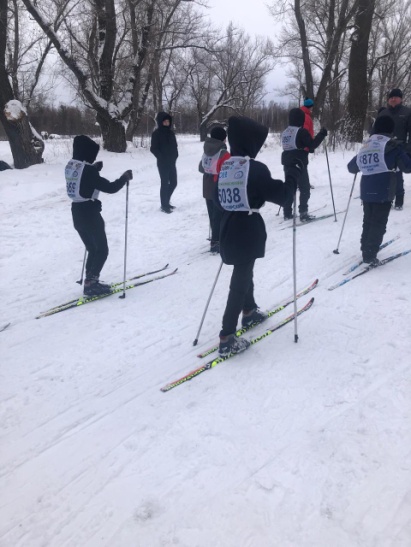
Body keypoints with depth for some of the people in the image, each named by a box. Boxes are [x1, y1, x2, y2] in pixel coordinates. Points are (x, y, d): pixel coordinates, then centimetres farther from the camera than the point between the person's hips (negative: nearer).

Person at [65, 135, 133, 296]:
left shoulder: (70, 166, 6)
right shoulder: (87, 170, -20)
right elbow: (110, 188, -20)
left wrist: (94, 168, 21)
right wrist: (124, 178, -6)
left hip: (77, 214, 8)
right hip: (89, 214, -8)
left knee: (93, 249, 20)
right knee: (102, 250, 4)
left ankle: (91, 281, 24)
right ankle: (90, 284, 2)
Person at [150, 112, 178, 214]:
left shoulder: (171, 132, 9)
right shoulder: (156, 133, -9)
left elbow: (174, 146, 16)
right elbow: (153, 149, -10)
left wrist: (175, 156, 2)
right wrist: (162, 157, -14)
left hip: (172, 162, 6)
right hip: (163, 163, -6)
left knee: (173, 183, 10)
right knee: (165, 183, -3)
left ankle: (166, 202, 27)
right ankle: (164, 205, 9)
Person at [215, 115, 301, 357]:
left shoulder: (224, 166, 5)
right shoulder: (256, 168, -17)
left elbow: (219, 199, 14)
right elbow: (283, 195, -13)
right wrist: (295, 170, -1)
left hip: (229, 229, 8)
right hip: (249, 231, -8)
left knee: (243, 272, 26)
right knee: (240, 280, -2)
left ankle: (249, 312, 47)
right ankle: (227, 339, 2)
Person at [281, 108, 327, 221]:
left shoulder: (285, 132, 10)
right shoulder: (301, 131, -12)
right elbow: (312, 145, -17)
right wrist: (322, 134, -8)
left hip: (287, 164, 7)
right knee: (305, 189, -1)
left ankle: (287, 213, 15)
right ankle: (303, 213, -6)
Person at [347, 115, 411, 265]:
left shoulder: (365, 145, 12)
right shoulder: (393, 145, -4)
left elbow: (351, 167, 20)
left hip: (366, 192, 6)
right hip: (383, 193, -5)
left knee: (368, 222, 18)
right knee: (378, 224, 0)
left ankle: (366, 250, 26)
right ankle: (369, 255, -2)